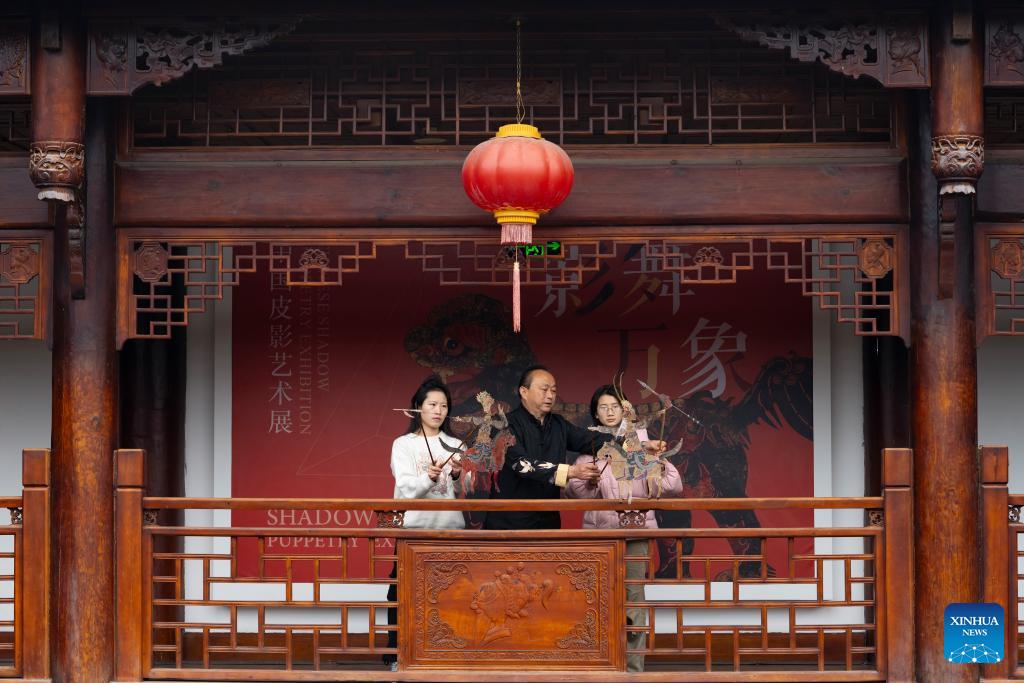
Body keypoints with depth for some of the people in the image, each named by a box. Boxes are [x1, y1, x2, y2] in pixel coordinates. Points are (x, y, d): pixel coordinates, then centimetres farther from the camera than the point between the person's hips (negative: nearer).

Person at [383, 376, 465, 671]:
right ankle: (398, 656, 1)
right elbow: (407, 488, -9)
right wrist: (429, 477, -28)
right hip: (414, 527, -2)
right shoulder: (403, 444, 4)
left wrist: (457, 476, -16)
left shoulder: (455, 445, 11)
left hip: (450, 527, 2)